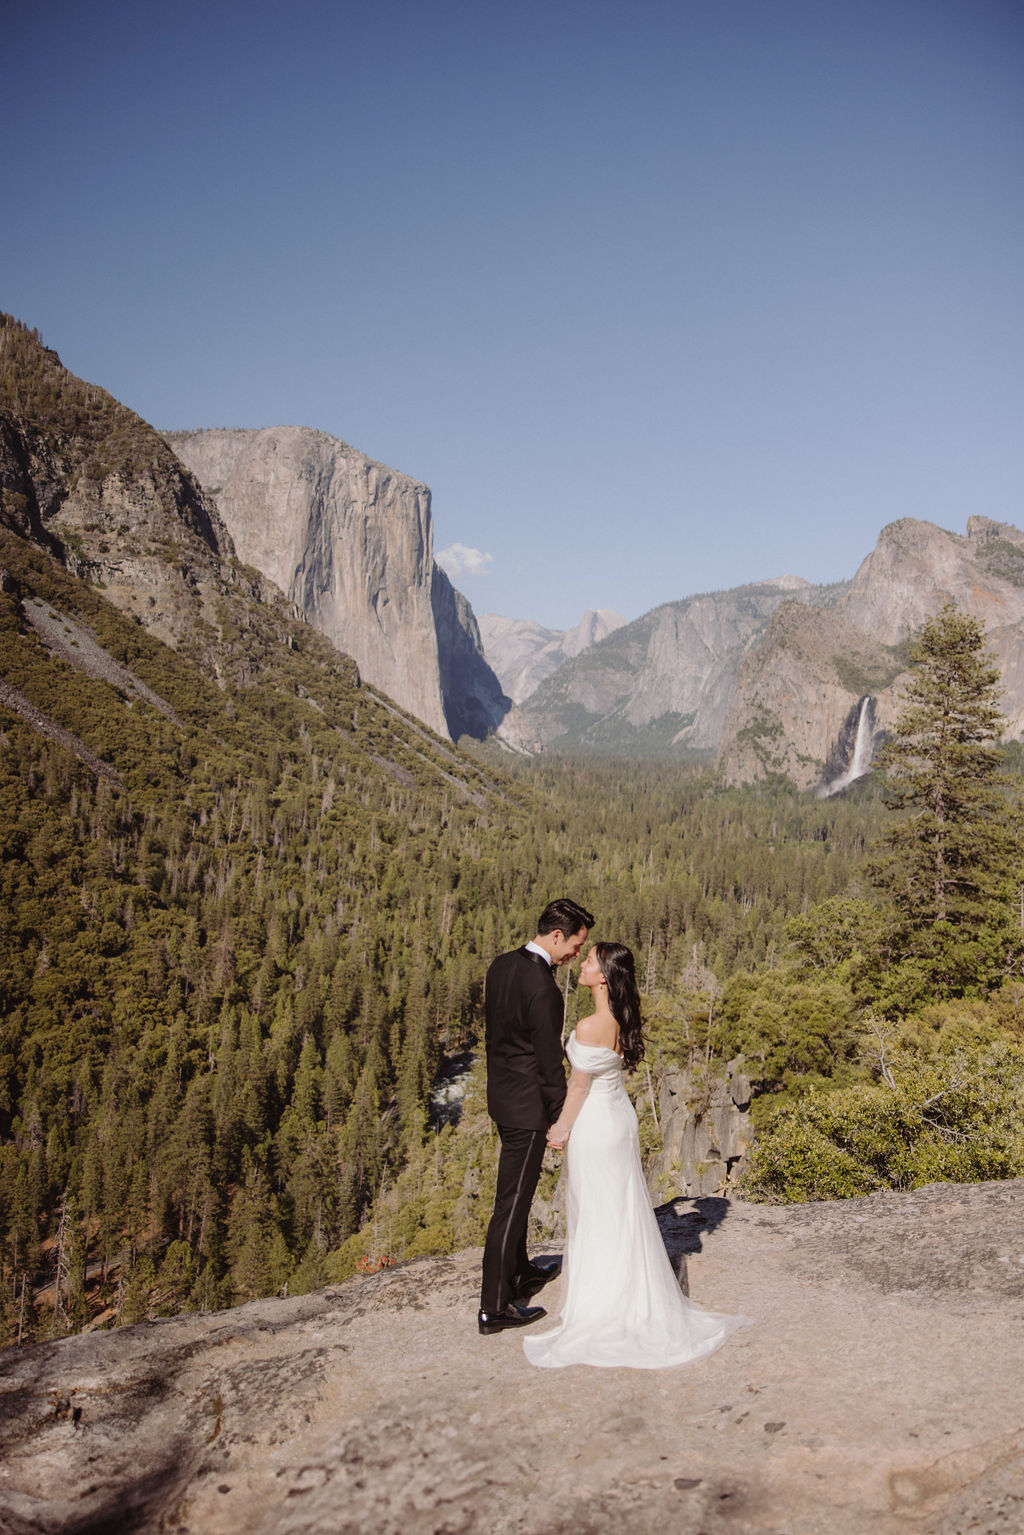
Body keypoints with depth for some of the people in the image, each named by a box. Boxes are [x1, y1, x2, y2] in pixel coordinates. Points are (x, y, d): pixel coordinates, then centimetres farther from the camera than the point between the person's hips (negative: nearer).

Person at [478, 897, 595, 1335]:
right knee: (511, 1204, 1)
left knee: (517, 1194, 24)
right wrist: (563, 1118, -6)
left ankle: (520, 1274, 40)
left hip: (501, 1092, 10)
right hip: (526, 1106, -10)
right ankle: (494, 1308, 11)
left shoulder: (501, 965, 2)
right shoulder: (543, 989, -26)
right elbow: (550, 1061, -19)